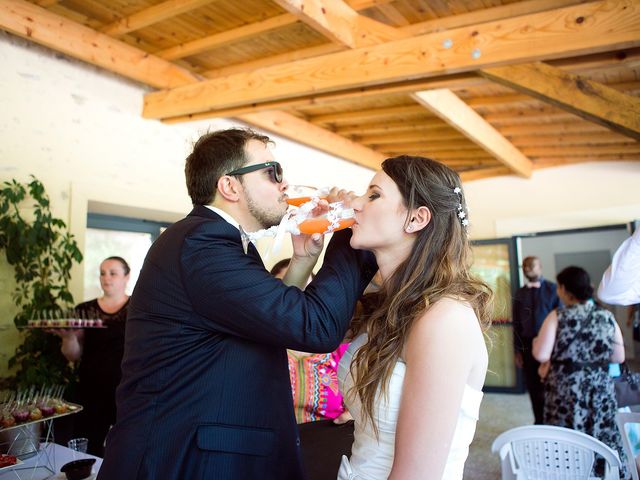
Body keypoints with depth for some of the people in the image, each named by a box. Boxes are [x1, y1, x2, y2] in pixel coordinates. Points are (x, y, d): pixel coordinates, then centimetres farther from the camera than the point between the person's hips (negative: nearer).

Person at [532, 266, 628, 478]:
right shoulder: (607, 316, 0)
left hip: (565, 394, -3)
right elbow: (619, 357, 5)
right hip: (601, 393, 4)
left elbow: (541, 355, -17)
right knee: (603, 441, 16)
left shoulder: (557, 316, -12)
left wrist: (536, 341, 3)